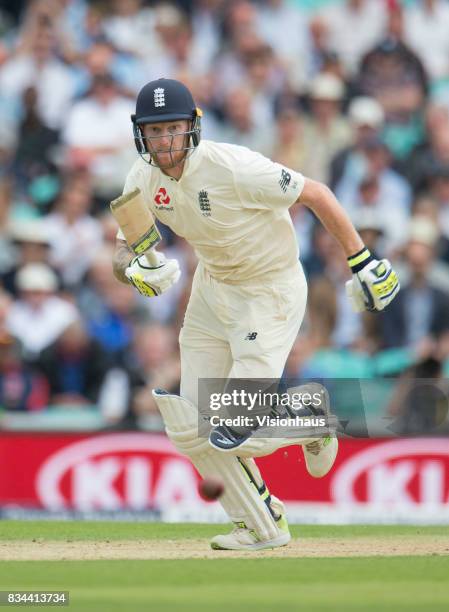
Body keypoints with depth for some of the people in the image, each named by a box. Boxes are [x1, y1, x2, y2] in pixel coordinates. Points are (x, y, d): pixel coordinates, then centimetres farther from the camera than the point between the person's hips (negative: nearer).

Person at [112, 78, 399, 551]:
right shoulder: (142, 181, -9)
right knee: (191, 431, 3)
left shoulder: (232, 167, -28)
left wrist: (361, 261, -17)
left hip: (271, 294, -7)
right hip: (211, 290, 7)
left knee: (234, 436, -16)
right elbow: (122, 255, -4)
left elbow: (315, 194, -20)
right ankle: (263, 526, 22)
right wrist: (135, 270, -29)